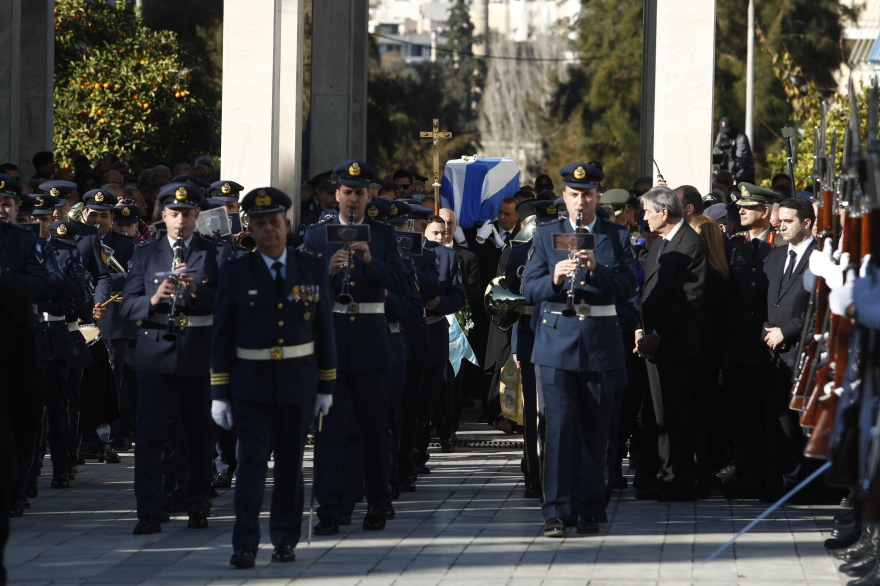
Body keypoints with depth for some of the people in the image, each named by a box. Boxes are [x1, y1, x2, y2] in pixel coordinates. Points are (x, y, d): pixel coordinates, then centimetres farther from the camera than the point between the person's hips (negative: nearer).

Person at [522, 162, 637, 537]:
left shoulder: (617, 237, 8)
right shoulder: (546, 236, 8)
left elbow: (628, 287, -4)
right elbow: (529, 289, 1)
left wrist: (596, 269, -20)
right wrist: (554, 279, -20)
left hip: (601, 343, 1)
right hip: (557, 341, -1)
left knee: (595, 430, 4)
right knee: (558, 426, -8)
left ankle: (589, 510, 12)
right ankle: (555, 512, -10)